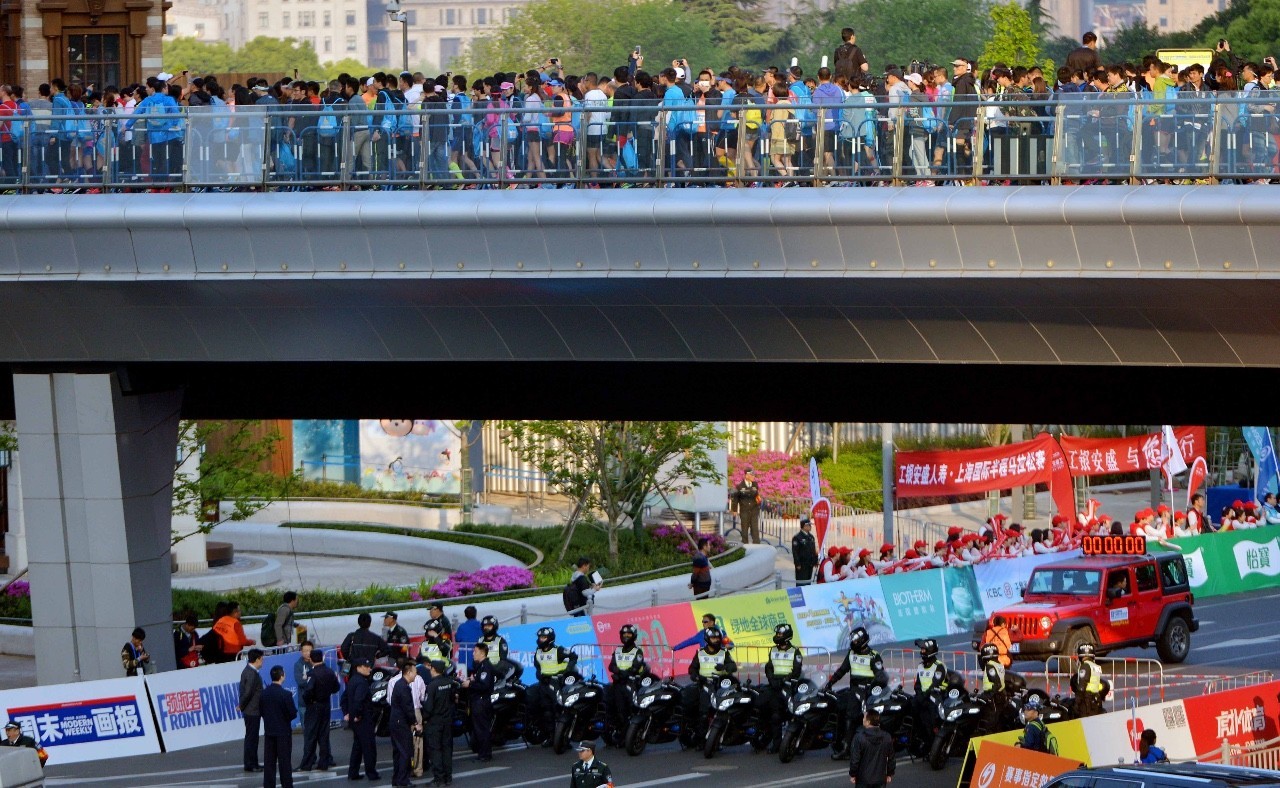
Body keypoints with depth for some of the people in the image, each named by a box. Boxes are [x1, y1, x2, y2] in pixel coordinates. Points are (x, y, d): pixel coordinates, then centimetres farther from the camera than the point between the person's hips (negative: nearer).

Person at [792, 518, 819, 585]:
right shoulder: (797, 538, -12)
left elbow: (814, 550, 18)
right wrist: (798, 564, -17)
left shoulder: (811, 537, 12)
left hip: (810, 564, 7)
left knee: (808, 581, 11)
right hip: (802, 565, -7)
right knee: (801, 581, -5)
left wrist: (815, 561, 12)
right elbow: (795, 552, -15)